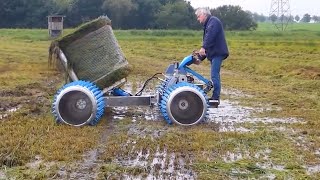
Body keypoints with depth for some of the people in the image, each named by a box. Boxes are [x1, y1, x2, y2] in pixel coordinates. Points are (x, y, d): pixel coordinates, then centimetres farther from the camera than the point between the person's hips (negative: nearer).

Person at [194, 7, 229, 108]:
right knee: (215, 76, 9)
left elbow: (210, 35, -23)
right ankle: (215, 98, 13)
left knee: (214, 76, -14)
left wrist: (203, 47, -33)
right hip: (213, 54, 10)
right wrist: (201, 59, 22)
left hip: (217, 53, -10)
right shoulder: (207, 25, 27)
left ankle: (215, 99, -14)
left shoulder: (213, 21, -3)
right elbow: (207, 41, 27)